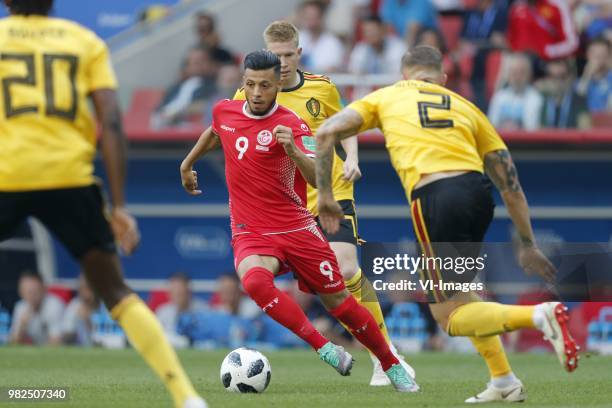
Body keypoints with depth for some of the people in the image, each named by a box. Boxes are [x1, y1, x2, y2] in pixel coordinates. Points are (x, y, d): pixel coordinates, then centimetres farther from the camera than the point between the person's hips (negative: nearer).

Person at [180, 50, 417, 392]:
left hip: (297, 229, -2)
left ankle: (393, 366, 27)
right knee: (254, 279, -33)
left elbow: (317, 178, -25)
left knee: (339, 302, 4)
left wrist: (292, 150, -41)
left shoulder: (292, 124, -11)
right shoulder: (225, 112, 3)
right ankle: (325, 348, -27)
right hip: (251, 234, 2)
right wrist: (188, 164, 38)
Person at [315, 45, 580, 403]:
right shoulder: (466, 107, 26)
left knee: (451, 317, 1)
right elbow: (510, 181, 22)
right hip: (478, 191, 4)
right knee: (455, 287, 28)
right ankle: (503, 381, 19)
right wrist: (528, 245, 26)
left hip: (433, 198, -4)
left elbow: (327, 133, 10)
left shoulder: (386, 97, 22)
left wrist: (325, 195, 16)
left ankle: (538, 315, -23)